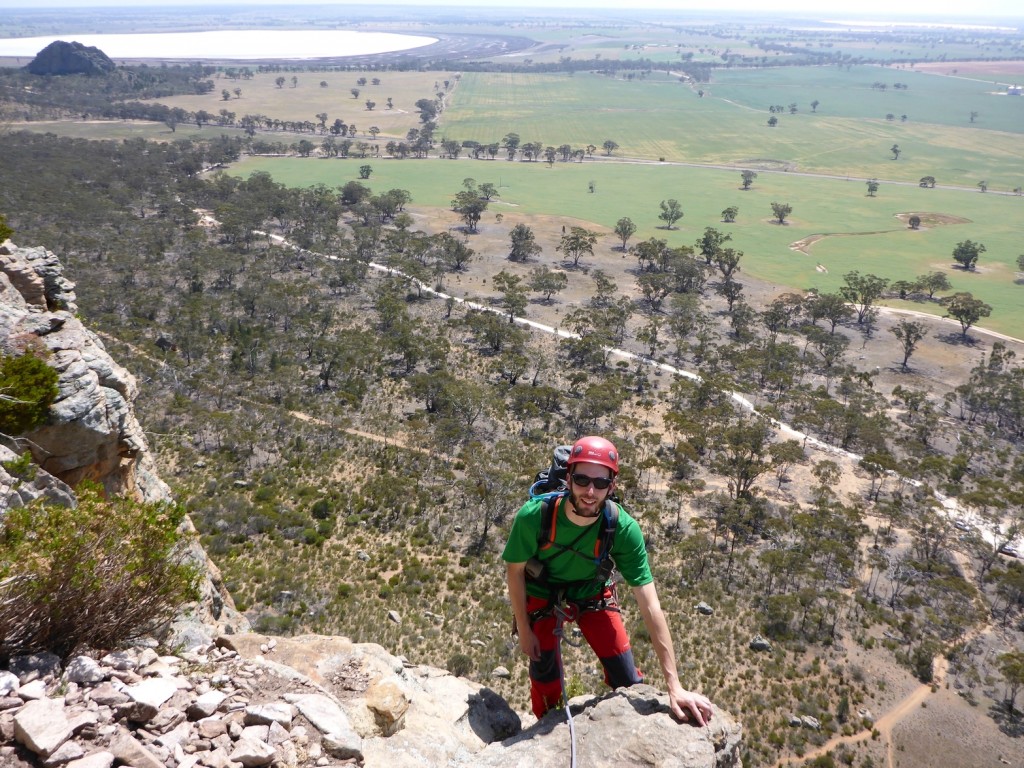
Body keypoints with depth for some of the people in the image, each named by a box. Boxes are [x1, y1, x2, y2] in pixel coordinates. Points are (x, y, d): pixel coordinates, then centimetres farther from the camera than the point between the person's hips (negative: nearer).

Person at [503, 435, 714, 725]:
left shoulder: (624, 529, -33)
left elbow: (650, 607, -31)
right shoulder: (533, 516, -34)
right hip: (542, 596, -1)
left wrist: (674, 686, -32)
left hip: (593, 596, 1)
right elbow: (515, 571, -14)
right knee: (545, 679, 1)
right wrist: (524, 630, -7)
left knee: (627, 681, -2)